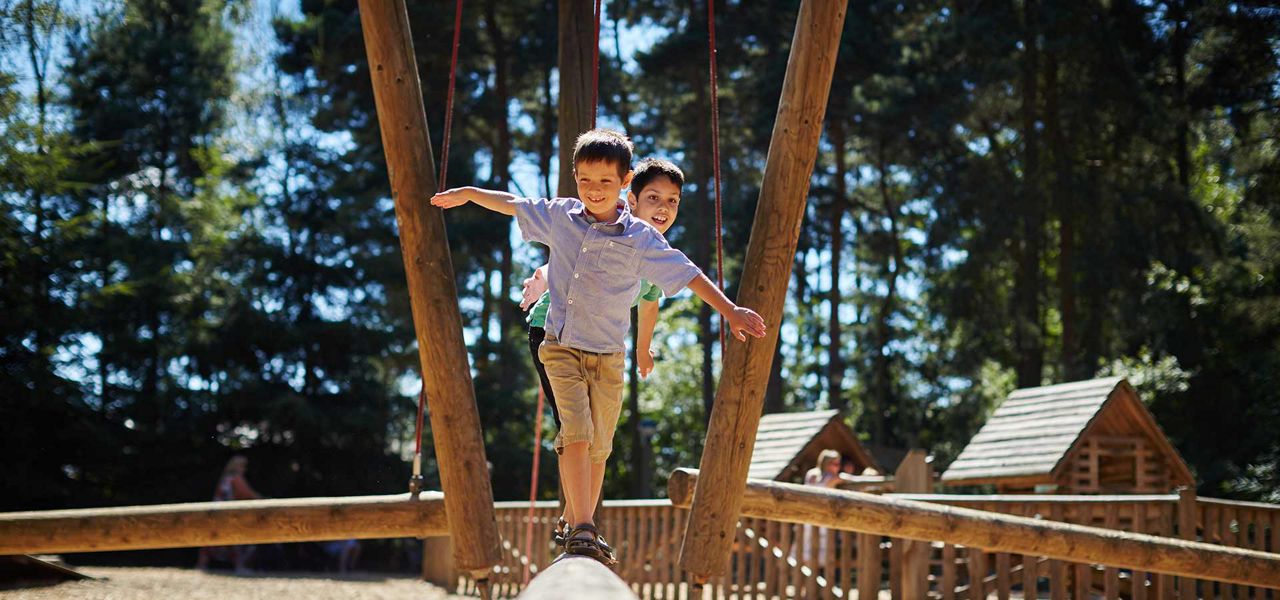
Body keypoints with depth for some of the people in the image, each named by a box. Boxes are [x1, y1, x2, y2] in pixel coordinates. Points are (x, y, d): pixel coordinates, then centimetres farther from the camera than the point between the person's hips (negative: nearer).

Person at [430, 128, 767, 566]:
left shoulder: (641, 239, -6)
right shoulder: (559, 216, 1)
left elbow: (688, 274, -3)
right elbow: (512, 204, 17)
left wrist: (730, 311, -6)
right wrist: (465, 194, 26)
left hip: (608, 357, 1)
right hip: (562, 349, -1)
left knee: (598, 448, 9)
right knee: (576, 435, -18)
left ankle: (579, 528, 25)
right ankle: (582, 531, -21)